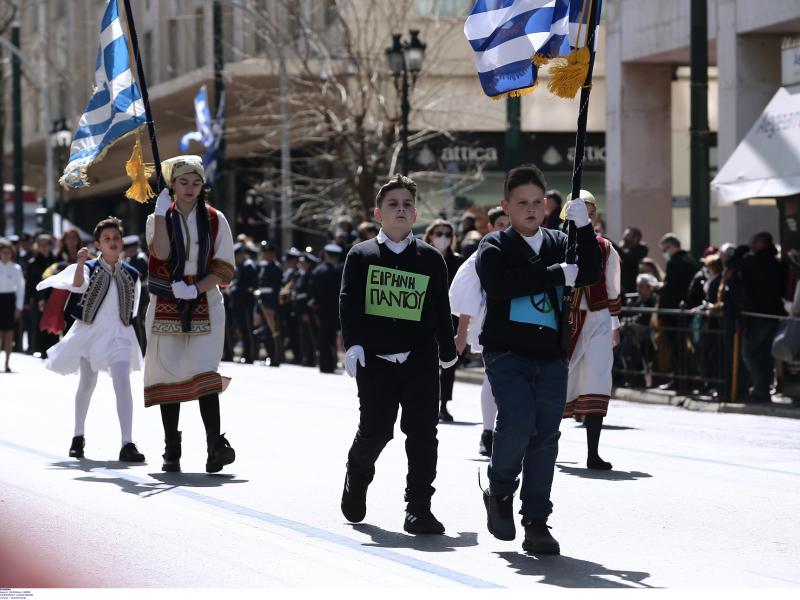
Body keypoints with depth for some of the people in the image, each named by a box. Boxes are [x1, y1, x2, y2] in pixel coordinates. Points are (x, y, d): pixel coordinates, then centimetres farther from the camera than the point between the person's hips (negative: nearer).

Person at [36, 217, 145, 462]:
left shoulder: (131, 274, 3)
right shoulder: (89, 268, -5)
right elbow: (78, 286, -27)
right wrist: (80, 263, -43)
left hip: (118, 334, 1)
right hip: (90, 331, -1)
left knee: (122, 383, -16)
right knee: (87, 384, 12)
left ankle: (127, 444, -21)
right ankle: (78, 437, 30)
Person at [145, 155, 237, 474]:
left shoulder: (215, 220, 5)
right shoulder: (159, 218, 6)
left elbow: (225, 268, 1)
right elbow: (161, 252, -14)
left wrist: (195, 289, -13)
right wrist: (161, 212, -16)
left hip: (204, 306, -1)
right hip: (166, 307, 1)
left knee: (205, 371, -15)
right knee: (168, 373, 2)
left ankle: (215, 445, -22)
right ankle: (172, 451, 7)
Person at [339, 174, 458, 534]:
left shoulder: (430, 258, 8)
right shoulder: (361, 256, 4)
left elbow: (441, 308, 13)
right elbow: (349, 302, -1)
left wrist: (447, 350, 18)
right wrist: (353, 344, -13)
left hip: (420, 358, 1)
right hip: (376, 358, -1)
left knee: (422, 432, -4)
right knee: (375, 430, 3)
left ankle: (418, 508, 0)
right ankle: (356, 478, 34)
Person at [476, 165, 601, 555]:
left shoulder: (559, 243, 13)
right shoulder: (494, 247, 2)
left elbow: (590, 274, -1)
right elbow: (499, 284, -18)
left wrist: (583, 226, -13)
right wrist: (557, 275, -16)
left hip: (551, 357, 4)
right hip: (507, 352, -4)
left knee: (545, 436, 0)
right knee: (518, 422, -19)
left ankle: (536, 524, 4)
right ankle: (500, 493, 8)